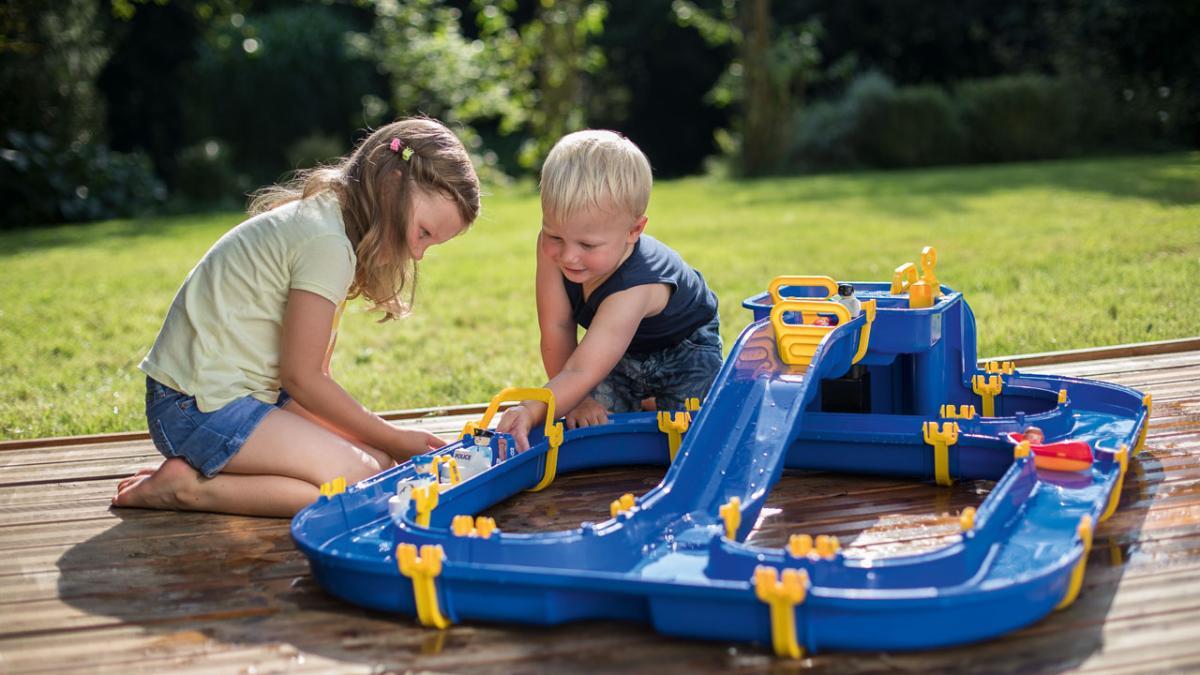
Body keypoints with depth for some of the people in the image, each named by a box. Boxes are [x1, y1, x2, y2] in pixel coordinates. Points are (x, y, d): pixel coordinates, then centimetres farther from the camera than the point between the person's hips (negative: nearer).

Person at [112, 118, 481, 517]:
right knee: (361, 481, -18)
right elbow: (301, 376, -16)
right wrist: (394, 439, -6)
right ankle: (188, 487, -11)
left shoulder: (324, 218, 12)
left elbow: (312, 371, 9)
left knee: (377, 459, 5)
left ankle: (204, 470, 3)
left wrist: (390, 441, 2)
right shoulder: (328, 244, -19)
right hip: (200, 407, -10)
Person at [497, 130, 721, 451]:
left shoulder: (634, 287, -46)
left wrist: (530, 411, -65)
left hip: (683, 349, -4)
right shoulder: (553, 247, -31)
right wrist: (576, 399, -22)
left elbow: (582, 372, -51)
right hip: (619, 351, 5)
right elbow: (556, 328, -24)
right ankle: (638, 398, 22)